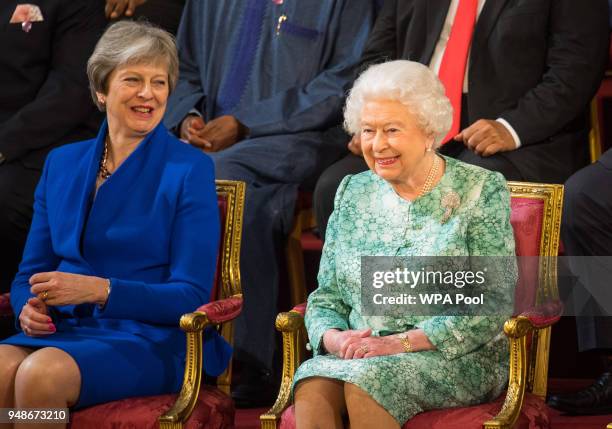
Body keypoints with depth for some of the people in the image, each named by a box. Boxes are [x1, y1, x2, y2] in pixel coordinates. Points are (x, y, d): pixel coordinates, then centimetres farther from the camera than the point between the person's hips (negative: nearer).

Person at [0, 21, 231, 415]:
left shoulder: (189, 169, 0)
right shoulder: (62, 164, 16)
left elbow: (191, 296, -5)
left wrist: (99, 290, -19)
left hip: (152, 340, -4)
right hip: (64, 328, 4)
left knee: (40, 375, -34)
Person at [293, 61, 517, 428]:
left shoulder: (480, 191, 0)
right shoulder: (354, 192, 15)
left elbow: (492, 306, -9)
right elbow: (326, 297, 15)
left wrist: (401, 342, -18)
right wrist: (335, 339, -10)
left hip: (456, 358, -4)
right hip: (356, 356, 4)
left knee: (365, 383, -35)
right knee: (312, 388, -31)